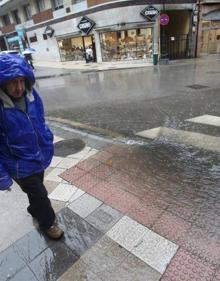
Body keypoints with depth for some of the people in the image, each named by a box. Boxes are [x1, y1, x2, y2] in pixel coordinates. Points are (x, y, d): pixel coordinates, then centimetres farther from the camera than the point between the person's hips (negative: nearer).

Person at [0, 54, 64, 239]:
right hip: (20, 165, -5)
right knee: (39, 194, 11)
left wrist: (48, 145, 10)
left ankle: (36, 210, 59)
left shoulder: (31, 95, -10)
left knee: (36, 190, 28)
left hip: (39, 157, 5)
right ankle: (47, 222, 39)